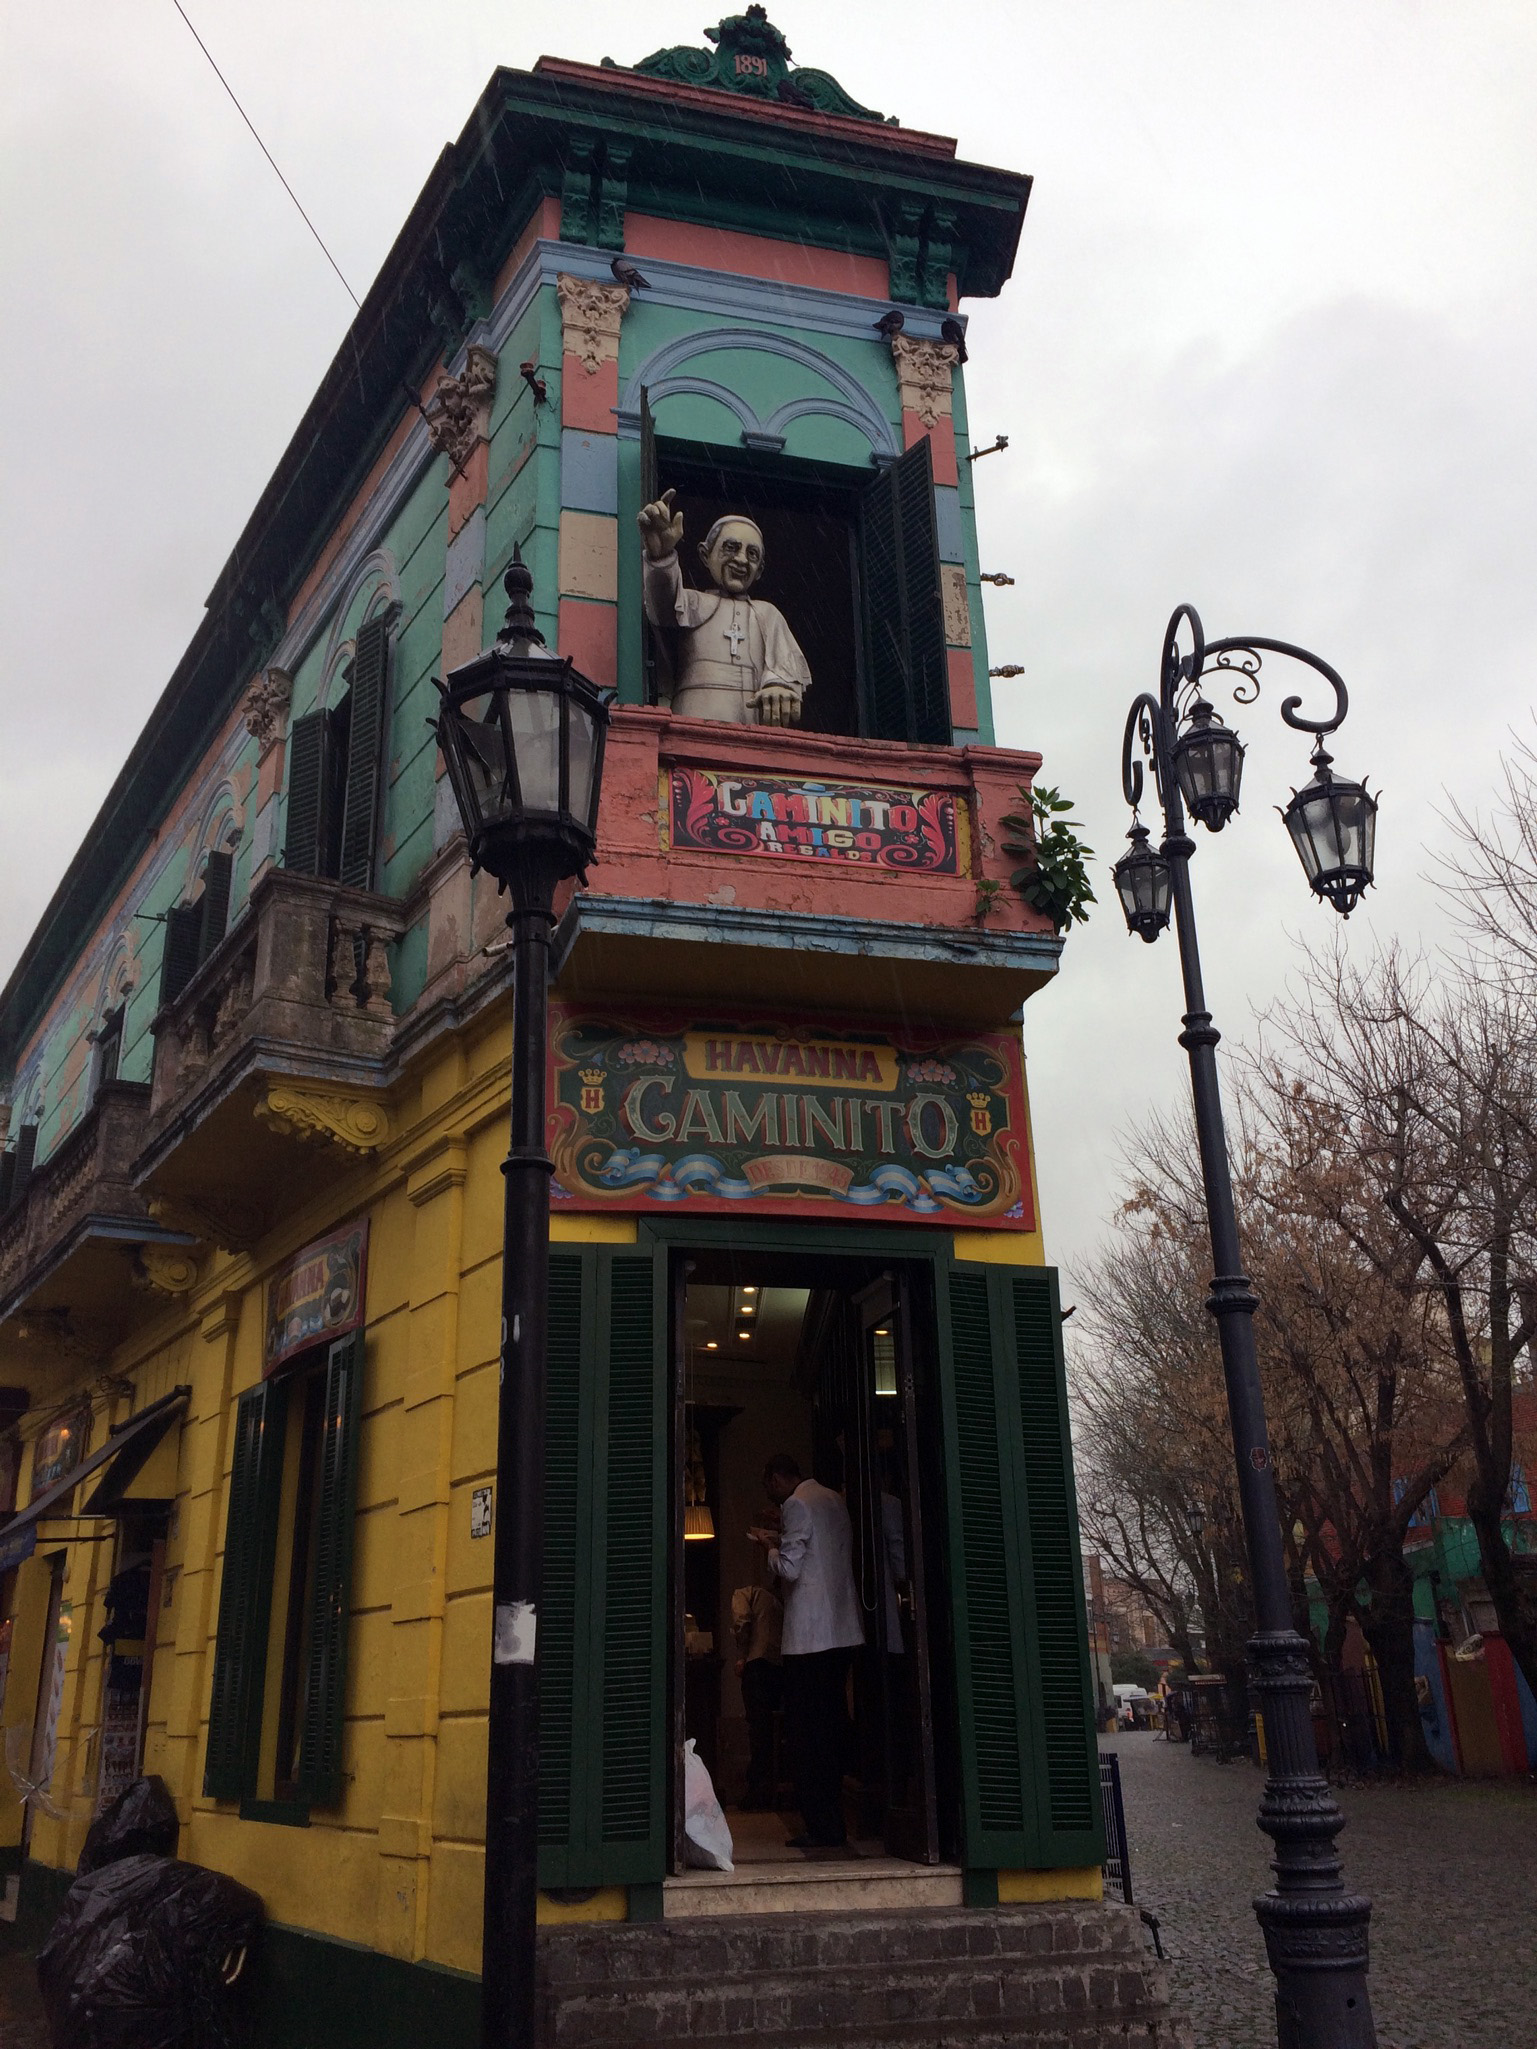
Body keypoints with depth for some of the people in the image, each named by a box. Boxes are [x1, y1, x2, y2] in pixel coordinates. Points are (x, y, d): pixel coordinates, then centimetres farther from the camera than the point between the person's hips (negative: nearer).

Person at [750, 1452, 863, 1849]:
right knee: (831, 1728, 12)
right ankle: (832, 1825, 16)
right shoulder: (833, 1500, 15)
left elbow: (790, 1568, -15)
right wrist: (782, 1542, 21)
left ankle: (822, 1828, -3)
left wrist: (770, 1548, 3)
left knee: (805, 1733, -3)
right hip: (843, 1631, 9)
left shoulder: (796, 1505, -10)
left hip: (809, 1636, -9)